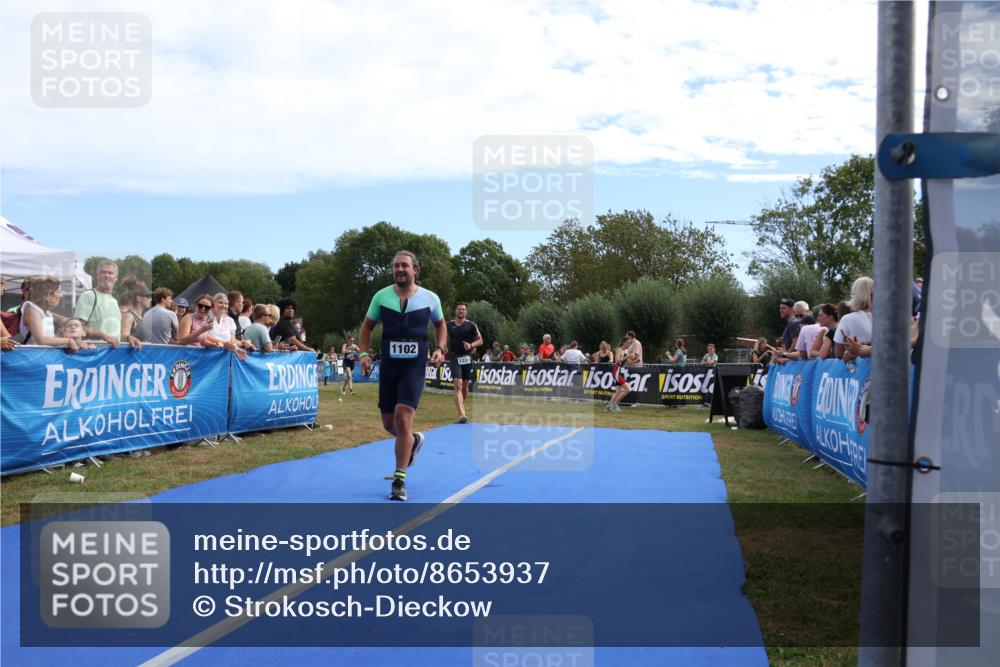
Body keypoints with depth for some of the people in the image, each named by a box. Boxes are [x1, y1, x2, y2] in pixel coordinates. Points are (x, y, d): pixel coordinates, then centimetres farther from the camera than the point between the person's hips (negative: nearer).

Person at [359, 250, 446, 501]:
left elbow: (440, 324, 15)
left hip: (414, 368, -3)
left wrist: (439, 349, -1)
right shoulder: (381, 296, 1)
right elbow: (367, 326, 13)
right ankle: (414, 440, 43)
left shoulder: (430, 298, -2)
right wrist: (364, 353, -1)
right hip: (388, 367, 3)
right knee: (389, 423, 7)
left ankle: (399, 481, -5)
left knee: (403, 418, -15)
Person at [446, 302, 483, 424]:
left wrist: (471, 345, -15)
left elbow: (480, 340, 3)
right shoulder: (449, 325, 3)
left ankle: (462, 407, 39)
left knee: (465, 386, 13)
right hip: (454, 358, -1)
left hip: (467, 358, 1)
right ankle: (462, 414, -26)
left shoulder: (471, 325, 0)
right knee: (458, 385, -16)